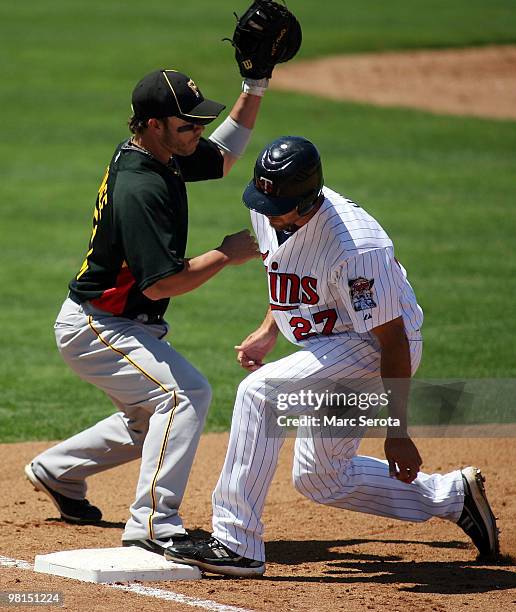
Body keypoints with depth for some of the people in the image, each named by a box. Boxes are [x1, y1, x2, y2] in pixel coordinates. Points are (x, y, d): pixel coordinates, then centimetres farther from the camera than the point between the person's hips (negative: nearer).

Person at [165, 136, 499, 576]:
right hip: (332, 346, 10)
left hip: (374, 347, -10)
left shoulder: (355, 248, -34)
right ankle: (453, 496, 31)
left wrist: (397, 431, -26)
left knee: (260, 391, -28)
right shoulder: (268, 212, -9)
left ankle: (236, 546, -26)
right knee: (319, 480, 16)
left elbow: (393, 340, -28)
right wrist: (269, 331, 6)